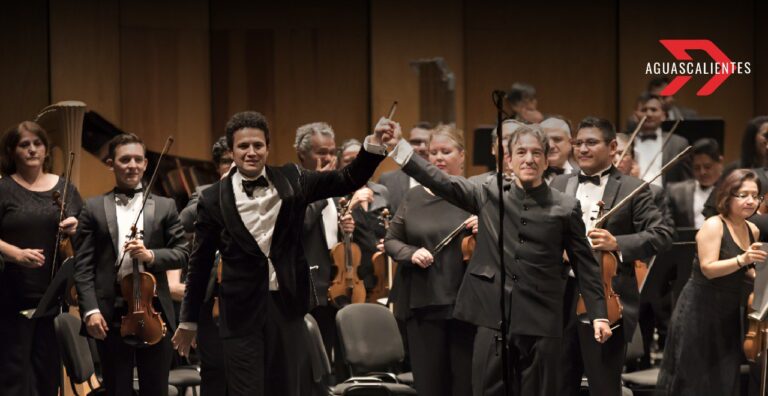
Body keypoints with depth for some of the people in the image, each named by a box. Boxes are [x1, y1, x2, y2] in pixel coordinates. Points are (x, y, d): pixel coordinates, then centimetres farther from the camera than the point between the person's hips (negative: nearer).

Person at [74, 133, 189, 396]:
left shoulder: (165, 207, 10)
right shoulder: (94, 208, 6)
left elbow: (183, 252, 4)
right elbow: (83, 266, 0)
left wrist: (151, 255, -15)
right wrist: (90, 310, -11)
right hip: (110, 315, -1)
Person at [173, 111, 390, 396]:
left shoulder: (291, 180, 3)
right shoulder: (214, 199, -2)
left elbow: (348, 180, 4)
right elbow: (200, 264, 4)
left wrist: (373, 145, -14)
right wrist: (188, 321, 9)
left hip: (286, 307, 2)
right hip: (241, 312, -2)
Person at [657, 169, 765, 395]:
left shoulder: (752, 231, 8)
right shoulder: (713, 226, -13)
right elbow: (708, 268, -24)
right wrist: (742, 260, -35)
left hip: (729, 313, 7)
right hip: (700, 311, -7)